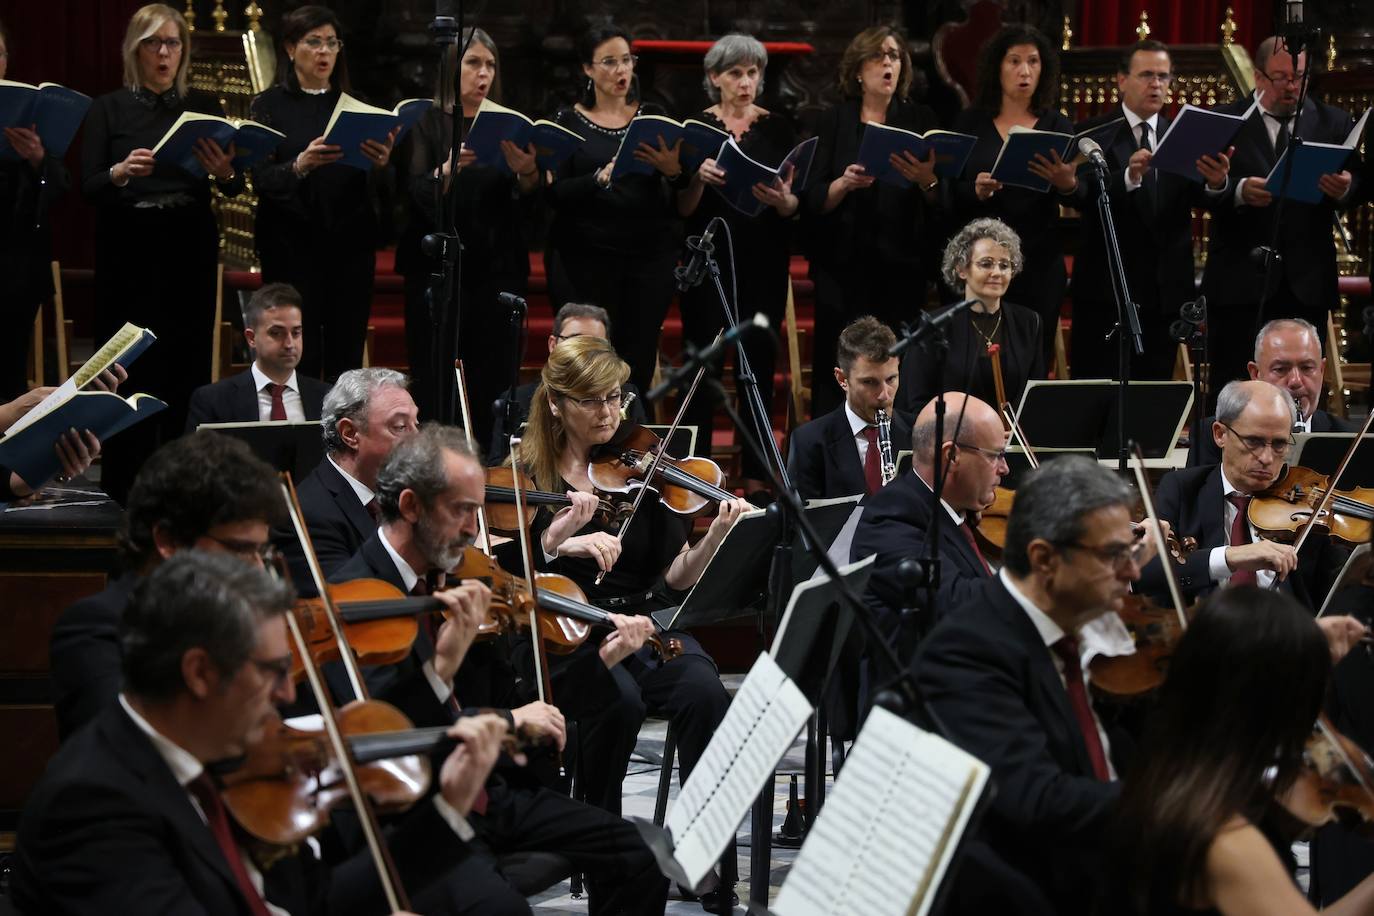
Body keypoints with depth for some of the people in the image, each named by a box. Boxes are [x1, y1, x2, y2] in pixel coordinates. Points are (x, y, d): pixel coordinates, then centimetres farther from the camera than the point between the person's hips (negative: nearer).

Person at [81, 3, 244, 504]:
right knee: (131, 373, -5)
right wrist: (120, 172, -26)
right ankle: (125, 489, 1)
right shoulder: (108, 109, 3)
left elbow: (235, 186, 5)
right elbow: (88, 188, -4)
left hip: (189, 256, 2)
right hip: (128, 256, -2)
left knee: (187, 369, 0)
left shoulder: (203, 107, 9)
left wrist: (224, 172, -19)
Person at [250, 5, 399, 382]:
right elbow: (261, 180, -6)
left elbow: (373, 188, 7)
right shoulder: (270, 106, 5)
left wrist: (381, 164, -16)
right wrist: (300, 166, -27)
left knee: (346, 359, -1)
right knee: (298, 359, -8)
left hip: (351, 244, 3)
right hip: (293, 246, -3)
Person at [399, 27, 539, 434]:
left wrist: (528, 175, -20)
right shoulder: (426, 123, 2)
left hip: (498, 273, 3)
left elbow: (528, 205, 2)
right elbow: (418, 197, -11)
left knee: (493, 390, -1)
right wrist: (447, 170, -31)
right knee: (436, 389, -4)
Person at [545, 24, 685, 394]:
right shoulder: (568, 122, 4)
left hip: (650, 256, 2)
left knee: (638, 364, -3)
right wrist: (601, 178, -23)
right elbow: (555, 193, -6)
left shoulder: (652, 117, 11)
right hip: (586, 258, -2)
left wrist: (673, 169, -19)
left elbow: (687, 185, 4)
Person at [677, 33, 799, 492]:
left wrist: (782, 201, -20)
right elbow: (682, 209, -2)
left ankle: (756, 475, 6)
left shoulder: (779, 129, 5)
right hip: (708, 260, -1)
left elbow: (796, 205, 3)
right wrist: (699, 179, -23)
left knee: (758, 365, 1)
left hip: (764, 263, 1)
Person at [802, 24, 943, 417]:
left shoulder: (921, 120, 7)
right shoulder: (834, 121, 6)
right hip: (844, 265, 0)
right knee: (838, 368, -5)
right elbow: (813, 201, 0)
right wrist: (844, 183, -20)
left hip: (902, 266, 0)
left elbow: (942, 204, 3)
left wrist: (928, 181, -19)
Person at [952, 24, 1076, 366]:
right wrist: (976, 191, -18)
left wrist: (1067, 184, -22)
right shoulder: (969, 123, 5)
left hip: (1039, 264, 1)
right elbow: (948, 195, 3)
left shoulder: (1057, 126, 7)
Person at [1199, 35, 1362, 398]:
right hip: (1241, 282, -2)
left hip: (1307, 284, 2)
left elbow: (1357, 187, 1)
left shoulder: (1333, 123, 9)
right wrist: (1239, 191, -26)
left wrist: (1344, 189, -22)